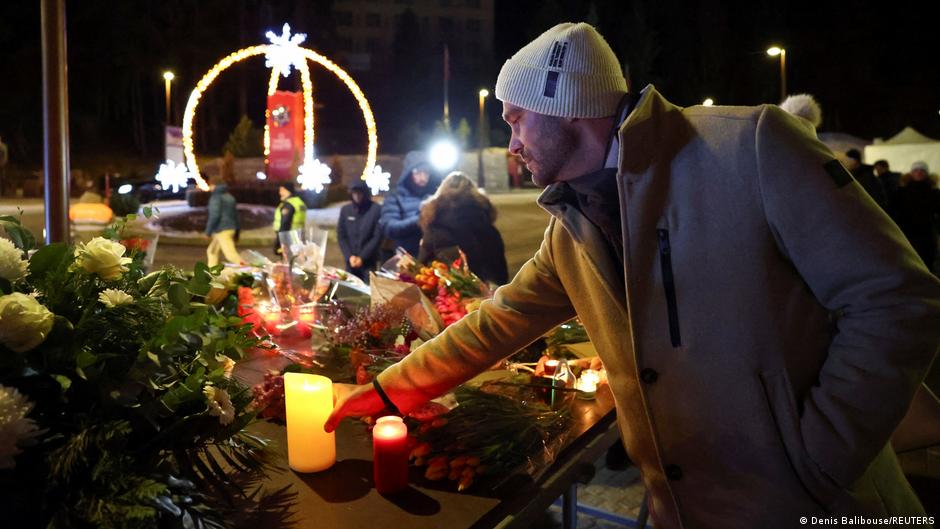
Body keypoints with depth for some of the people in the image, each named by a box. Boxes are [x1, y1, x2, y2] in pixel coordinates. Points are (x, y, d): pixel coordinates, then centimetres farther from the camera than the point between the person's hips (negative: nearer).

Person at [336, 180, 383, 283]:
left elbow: (378, 236, -9)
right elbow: (341, 235, 7)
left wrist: (362, 257, -12)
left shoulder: (376, 209, -7)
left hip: (368, 261, -3)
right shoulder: (345, 210, 6)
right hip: (350, 261, 3)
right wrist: (349, 256, -6)